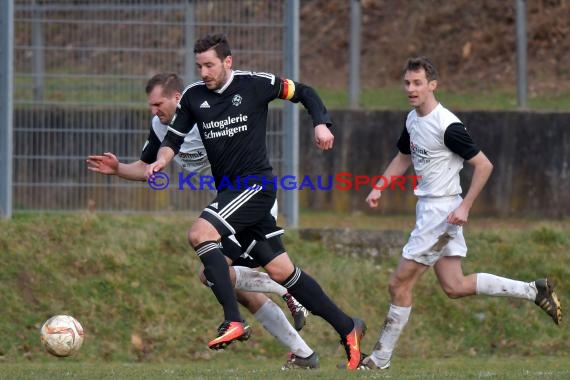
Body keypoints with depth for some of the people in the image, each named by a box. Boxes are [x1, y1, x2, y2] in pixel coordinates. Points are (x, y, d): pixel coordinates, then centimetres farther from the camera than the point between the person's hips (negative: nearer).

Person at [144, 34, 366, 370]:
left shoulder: (255, 84, -6)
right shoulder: (194, 97, 7)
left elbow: (304, 93, 5)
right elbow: (174, 138, 12)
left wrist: (321, 124, -9)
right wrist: (162, 160, -9)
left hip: (256, 183, -6)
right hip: (229, 191, 6)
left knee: (200, 233, -26)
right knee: (280, 270, 5)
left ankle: (233, 320, -28)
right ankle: (347, 328, 14)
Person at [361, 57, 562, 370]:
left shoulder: (448, 126, -19)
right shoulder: (413, 120, 8)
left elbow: (483, 165, -16)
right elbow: (403, 157, 25)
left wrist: (464, 206, -19)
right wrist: (379, 188, 13)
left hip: (442, 211, -9)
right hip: (427, 209, 9)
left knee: (400, 284, -5)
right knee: (454, 287, 9)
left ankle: (380, 358, 5)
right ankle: (534, 290, 16)